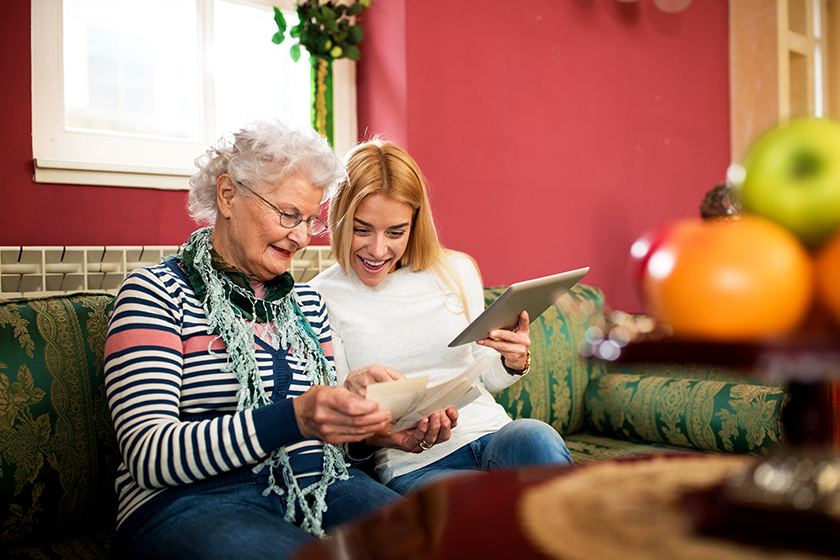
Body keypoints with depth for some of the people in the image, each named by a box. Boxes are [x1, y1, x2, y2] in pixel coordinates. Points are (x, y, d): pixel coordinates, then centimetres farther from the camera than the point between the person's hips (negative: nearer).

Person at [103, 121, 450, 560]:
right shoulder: (156, 292, -2)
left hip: (319, 485, 6)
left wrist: (376, 428, -2)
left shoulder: (307, 302, 18)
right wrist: (293, 420, -27)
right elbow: (149, 456, -14)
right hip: (192, 499, -5)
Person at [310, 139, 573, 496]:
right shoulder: (321, 298, -1)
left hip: (493, 435, 4)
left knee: (535, 437, -32)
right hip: (414, 466, -4)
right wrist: (351, 389, -23)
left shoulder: (457, 271, 8)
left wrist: (514, 363, -6)